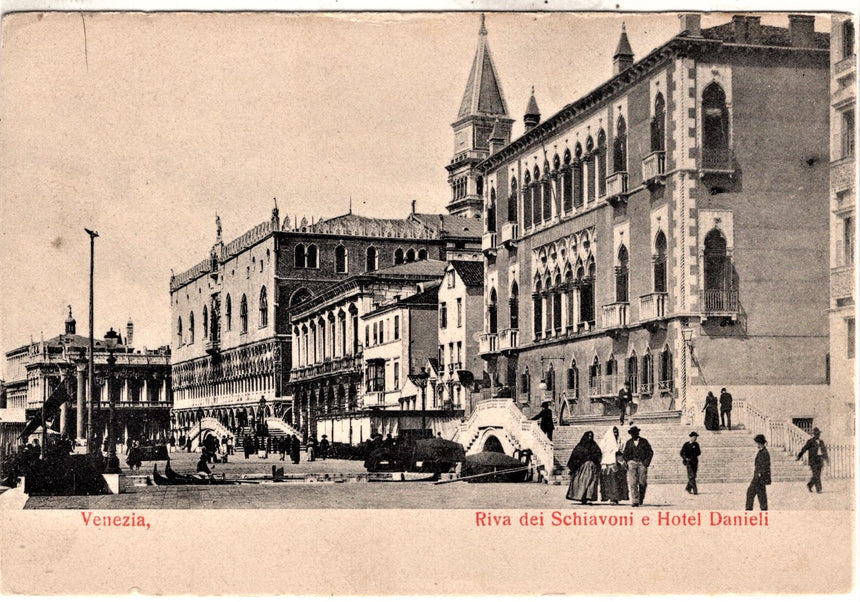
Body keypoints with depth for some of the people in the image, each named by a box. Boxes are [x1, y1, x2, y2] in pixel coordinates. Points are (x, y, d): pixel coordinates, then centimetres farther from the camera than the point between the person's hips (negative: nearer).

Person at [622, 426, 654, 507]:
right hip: (632, 462, 1)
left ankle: (641, 500, 20)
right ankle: (635, 501, -13)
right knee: (632, 483, -11)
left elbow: (650, 452, 7)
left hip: (642, 463, -1)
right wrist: (626, 462, 4)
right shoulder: (629, 442, 13)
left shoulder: (644, 441, 7)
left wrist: (647, 461, -5)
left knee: (642, 483, -1)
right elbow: (625, 454, 19)